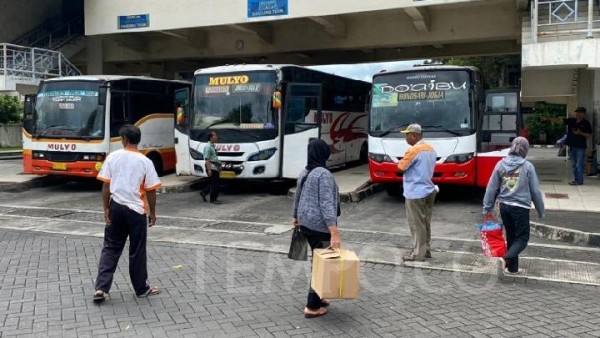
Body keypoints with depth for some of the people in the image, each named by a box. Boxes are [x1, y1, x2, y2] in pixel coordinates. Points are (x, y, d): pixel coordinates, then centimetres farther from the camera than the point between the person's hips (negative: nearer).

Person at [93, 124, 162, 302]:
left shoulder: (113, 157, -3)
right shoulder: (145, 161, -7)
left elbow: (106, 185, -3)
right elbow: (151, 190, -5)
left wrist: (106, 208, 3)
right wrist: (152, 212, 5)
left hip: (116, 207, 2)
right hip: (136, 210, -2)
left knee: (110, 248, 13)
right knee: (137, 251, 8)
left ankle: (101, 287, 6)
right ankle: (142, 288, 20)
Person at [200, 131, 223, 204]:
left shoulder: (212, 146, 16)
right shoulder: (208, 146, -14)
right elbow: (207, 159, -19)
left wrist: (219, 167, 26)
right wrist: (209, 170, -24)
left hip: (215, 167, 10)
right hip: (211, 167, -10)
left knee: (217, 182, 13)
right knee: (214, 183, -4)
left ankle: (204, 192, 24)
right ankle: (213, 199, 7)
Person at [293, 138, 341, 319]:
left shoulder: (304, 172, 9)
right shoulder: (324, 174, -17)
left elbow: (298, 197, 20)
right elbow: (326, 204, -25)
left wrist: (296, 217, 36)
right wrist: (334, 232, -29)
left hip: (306, 223, 9)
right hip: (320, 225, -9)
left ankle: (317, 298, 29)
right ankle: (312, 307, 4)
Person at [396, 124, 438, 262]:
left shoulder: (414, 150, -18)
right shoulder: (431, 149, 11)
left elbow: (400, 168, -13)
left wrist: (402, 161, 4)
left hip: (415, 193, -9)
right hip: (429, 190, 9)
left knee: (417, 224, -1)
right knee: (425, 223, 15)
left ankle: (418, 253, 5)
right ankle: (426, 250, 22)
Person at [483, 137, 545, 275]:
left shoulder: (501, 164, 0)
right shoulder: (527, 166, -9)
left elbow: (491, 188, 2)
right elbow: (535, 191, -3)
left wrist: (487, 208, 8)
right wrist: (540, 211, 7)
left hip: (504, 206, 4)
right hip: (520, 207, -4)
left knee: (511, 236, 17)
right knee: (522, 238, 6)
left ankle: (512, 267, 22)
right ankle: (506, 258, -16)